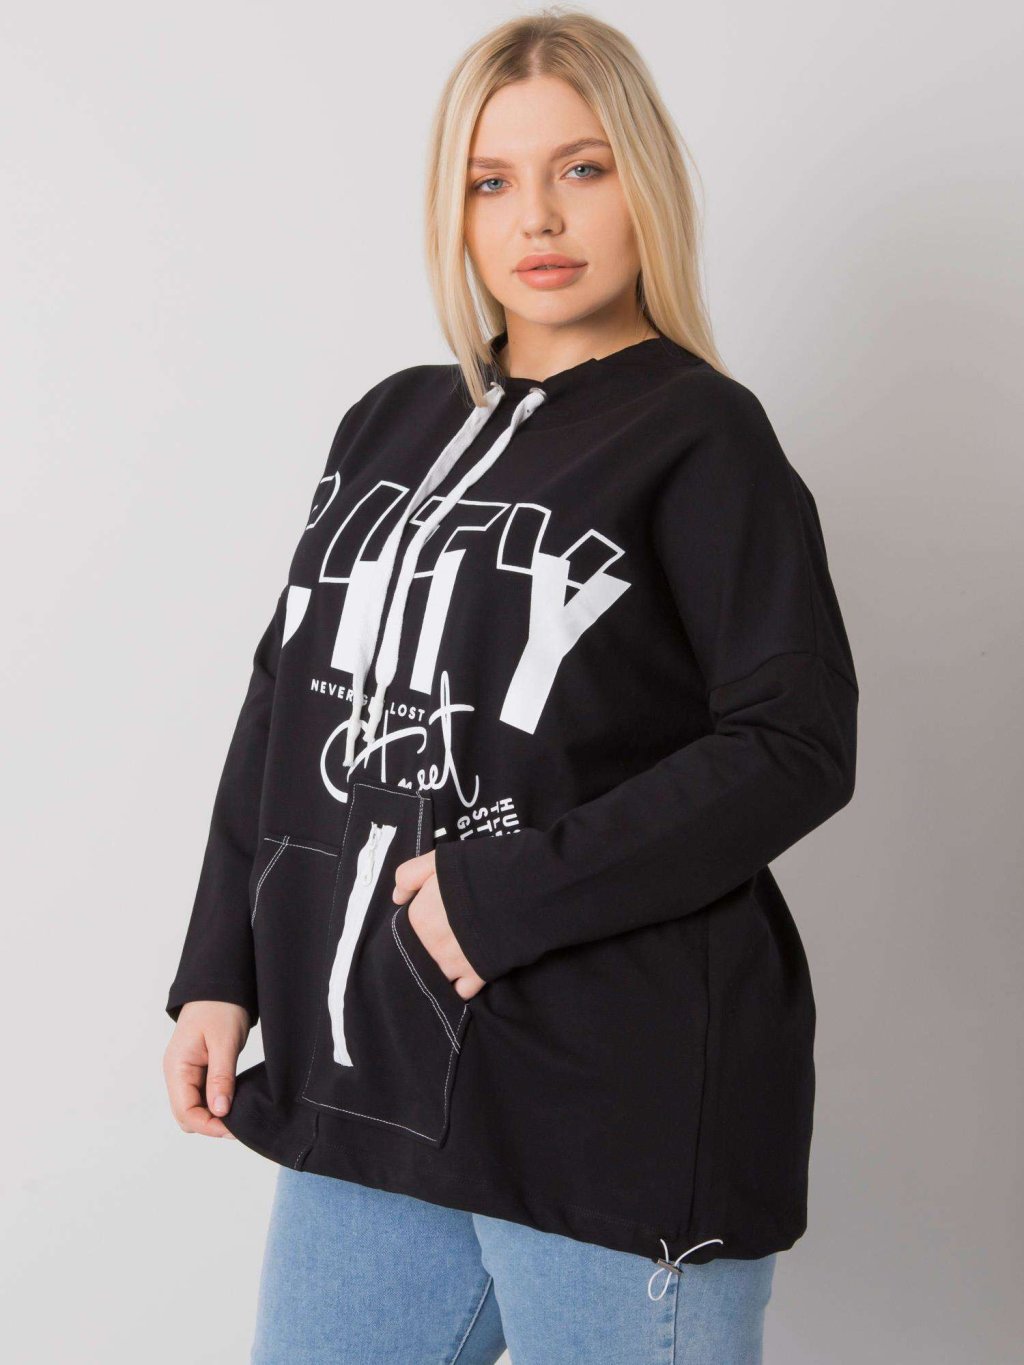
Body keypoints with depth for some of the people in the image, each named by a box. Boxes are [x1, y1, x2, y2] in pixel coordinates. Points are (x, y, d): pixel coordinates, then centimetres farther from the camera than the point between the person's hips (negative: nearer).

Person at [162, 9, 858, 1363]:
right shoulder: (390, 423, 12)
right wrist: (220, 972, 8)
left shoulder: (699, 435, -5)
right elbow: (286, 697, 14)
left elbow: (798, 745, -13)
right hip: (366, 1081, 6)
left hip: (623, 1107, -5)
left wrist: (508, 893, -17)